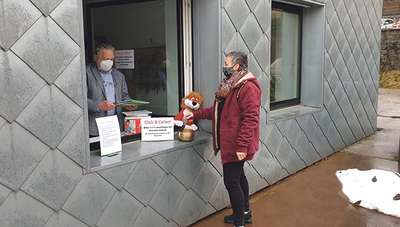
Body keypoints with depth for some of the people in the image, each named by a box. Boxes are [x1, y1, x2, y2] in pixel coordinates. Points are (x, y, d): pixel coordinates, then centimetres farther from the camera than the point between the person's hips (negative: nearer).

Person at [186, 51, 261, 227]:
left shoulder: (248, 87, -18)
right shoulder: (229, 85, 14)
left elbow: (250, 118, -23)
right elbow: (217, 111, 21)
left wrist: (242, 145, -26)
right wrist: (196, 114, 15)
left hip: (236, 145, -10)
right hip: (228, 143, 10)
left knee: (232, 181, -5)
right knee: (238, 176, 21)